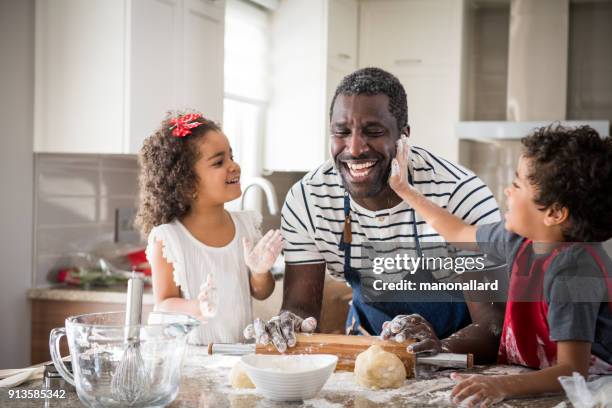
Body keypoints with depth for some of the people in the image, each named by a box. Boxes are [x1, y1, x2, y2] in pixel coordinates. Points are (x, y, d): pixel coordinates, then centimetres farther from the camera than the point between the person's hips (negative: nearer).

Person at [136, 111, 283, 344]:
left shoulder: (247, 224, 4)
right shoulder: (166, 239, -10)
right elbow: (163, 305, -5)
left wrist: (260, 272, -6)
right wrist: (196, 308, -23)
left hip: (241, 351, 4)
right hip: (191, 354, -4)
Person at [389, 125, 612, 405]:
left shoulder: (573, 266, -25)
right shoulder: (521, 238, -1)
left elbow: (572, 370, -29)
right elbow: (460, 233, 21)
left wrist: (503, 386, -44)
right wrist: (405, 191, 28)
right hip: (528, 378, 7)